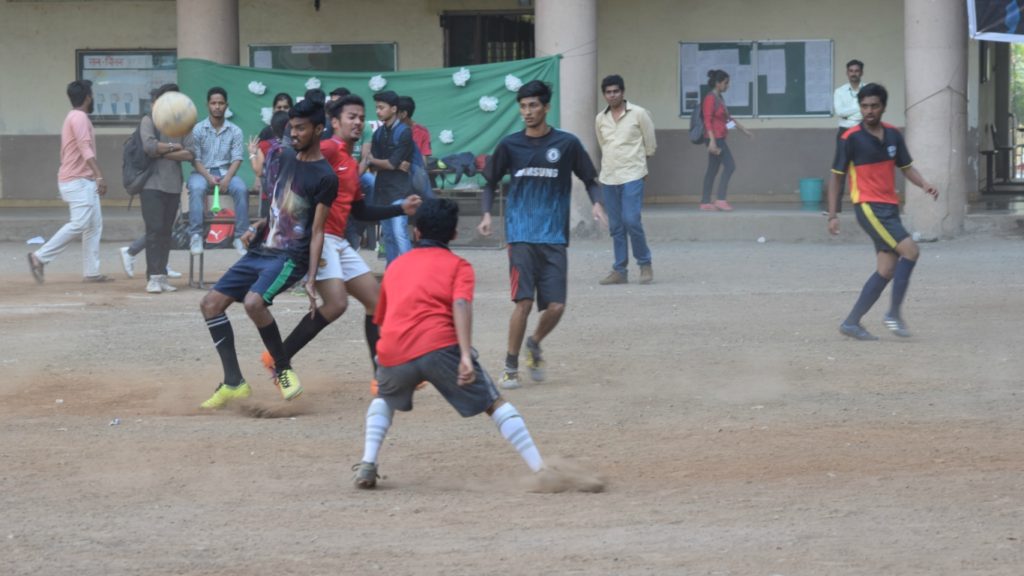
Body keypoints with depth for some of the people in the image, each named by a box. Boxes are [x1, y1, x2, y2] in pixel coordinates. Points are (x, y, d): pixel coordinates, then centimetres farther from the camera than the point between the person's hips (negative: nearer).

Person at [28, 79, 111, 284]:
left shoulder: (74, 118, 19)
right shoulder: (79, 117, -12)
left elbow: (67, 153, 23)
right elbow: (86, 150, -23)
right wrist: (99, 176, -30)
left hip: (85, 182, 10)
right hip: (78, 181, -10)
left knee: (94, 225, 7)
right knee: (79, 224, -14)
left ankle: (91, 272, 4)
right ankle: (40, 257, -12)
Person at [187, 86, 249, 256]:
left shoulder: (235, 131, 2)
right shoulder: (198, 129, -2)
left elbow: (237, 159, -2)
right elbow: (195, 159, -4)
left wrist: (227, 178, -19)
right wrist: (209, 177, -19)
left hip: (225, 172, 1)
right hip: (203, 172, -1)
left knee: (241, 190, -29)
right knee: (197, 189, -35)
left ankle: (240, 236, -23)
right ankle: (196, 235, -32)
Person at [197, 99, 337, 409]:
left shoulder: (325, 177, -10)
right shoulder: (288, 159, 12)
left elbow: (317, 232, -11)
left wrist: (311, 280, -16)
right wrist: (257, 228, 9)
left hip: (290, 257, -8)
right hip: (260, 250, 9)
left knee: (254, 302, -33)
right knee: (211, 303, -1)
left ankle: (284, 370, -12)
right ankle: (234, 383, 3)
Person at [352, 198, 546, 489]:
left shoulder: (395, 266, 29)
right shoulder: (458, 265, 15)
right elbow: (461, 305, -5)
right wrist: (466, 356, -16)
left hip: (392, 353, 4)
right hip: (439, 345, -3)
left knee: (384, 399, 34)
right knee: (495, 404, 6)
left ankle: (368, 464, 13)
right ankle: (540, 470, -5)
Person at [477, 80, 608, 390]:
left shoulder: (566, 143, 2)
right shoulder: (510, 145, 3)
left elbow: (590, 179, 11)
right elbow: (491, 182, 15)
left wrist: (596, 203, -8)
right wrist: (487, 214, 0)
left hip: (554, 237, 1)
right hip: (521, 235, -1)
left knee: (556, 306, -5)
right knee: (523, 302, -11)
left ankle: (534, 345, 26)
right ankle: (510, 366, 3)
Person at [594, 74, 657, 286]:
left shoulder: (638, 114, -3)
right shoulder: (600, 119, 10)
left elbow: (650, 145, 4)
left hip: (632, 176, -5)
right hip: (608, 178, 5)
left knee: (631, 221, -14)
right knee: (616, 226, 6)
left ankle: (645, 264, 2)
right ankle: (619, 270, 10)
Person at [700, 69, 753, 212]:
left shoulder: (719, 98, 15)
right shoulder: (710, 99, -13)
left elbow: (727, 118, 25)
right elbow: (708, 121, -19)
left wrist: (744, 129, 27)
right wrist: (712, 141, -26)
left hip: (719, 139, 9)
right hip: (715, 138, -9)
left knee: (713, 170, 10)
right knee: (730, 166, -11)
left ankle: (705, 202, 12)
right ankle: (720, 199, -10)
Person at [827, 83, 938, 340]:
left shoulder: (893, 135, 8)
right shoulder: (850, 138, -8)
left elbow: (906, 167, 15)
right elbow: (836, 176, -2)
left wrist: (925, 185, -5)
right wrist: (832, 215, -6)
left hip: (890, 208, 7)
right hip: (869, 207, -7)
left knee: (887, 270, 4)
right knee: (910, 250, -19)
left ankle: (852, 322, 11)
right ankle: (894, 313, -12)